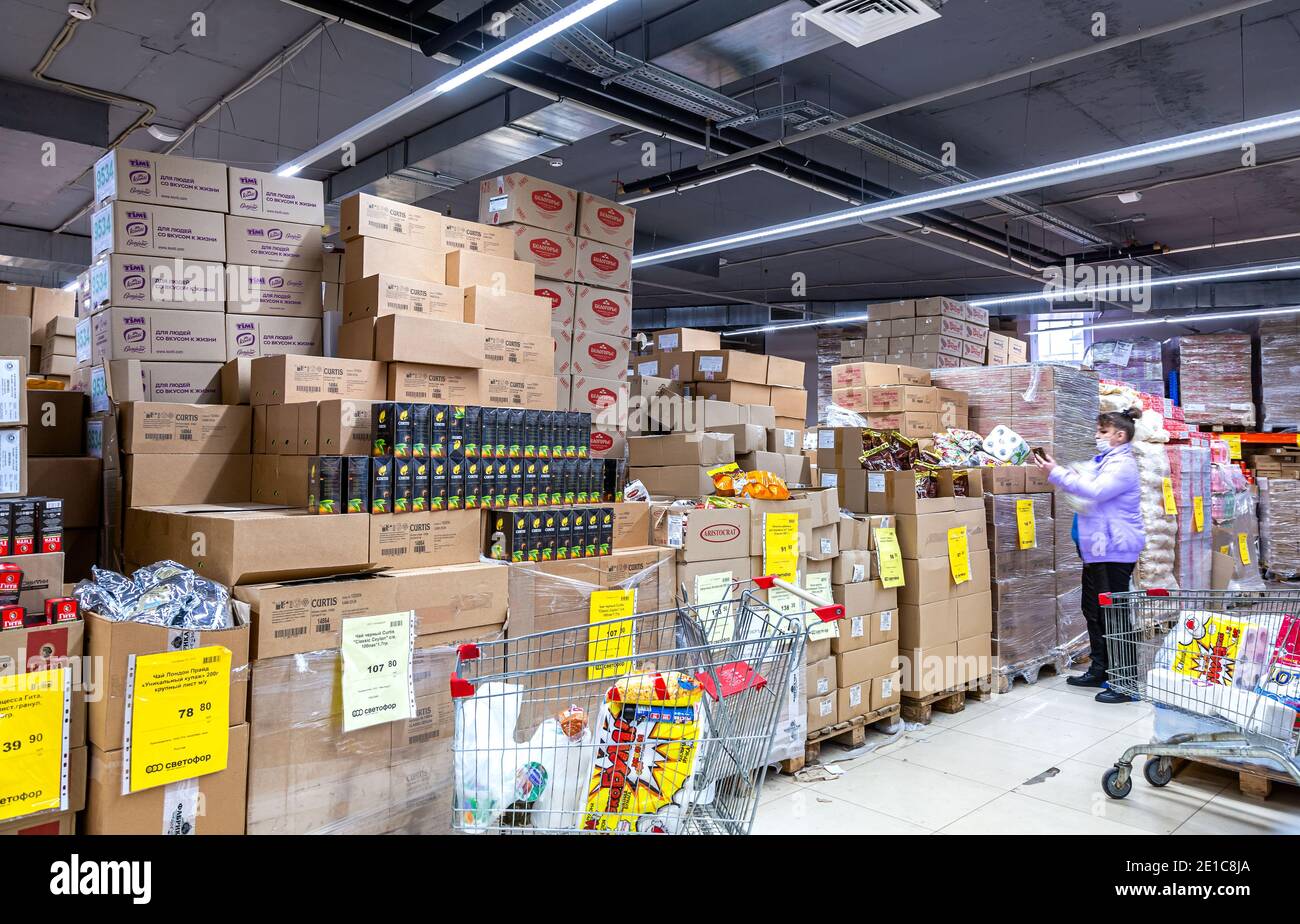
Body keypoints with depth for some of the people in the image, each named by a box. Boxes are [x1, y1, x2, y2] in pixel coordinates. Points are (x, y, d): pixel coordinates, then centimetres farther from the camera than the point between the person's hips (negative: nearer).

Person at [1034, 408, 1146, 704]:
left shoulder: (1123, 465, -14)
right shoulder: (1101, 461, 18)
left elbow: (1094, 491, -27)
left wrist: (1056, 473, -26)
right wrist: (1055, 468, 4)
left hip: (1115, 549, -10)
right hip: (1097, 547, 10)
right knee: (1093, 609, 16)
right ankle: (1099, 669, 28)